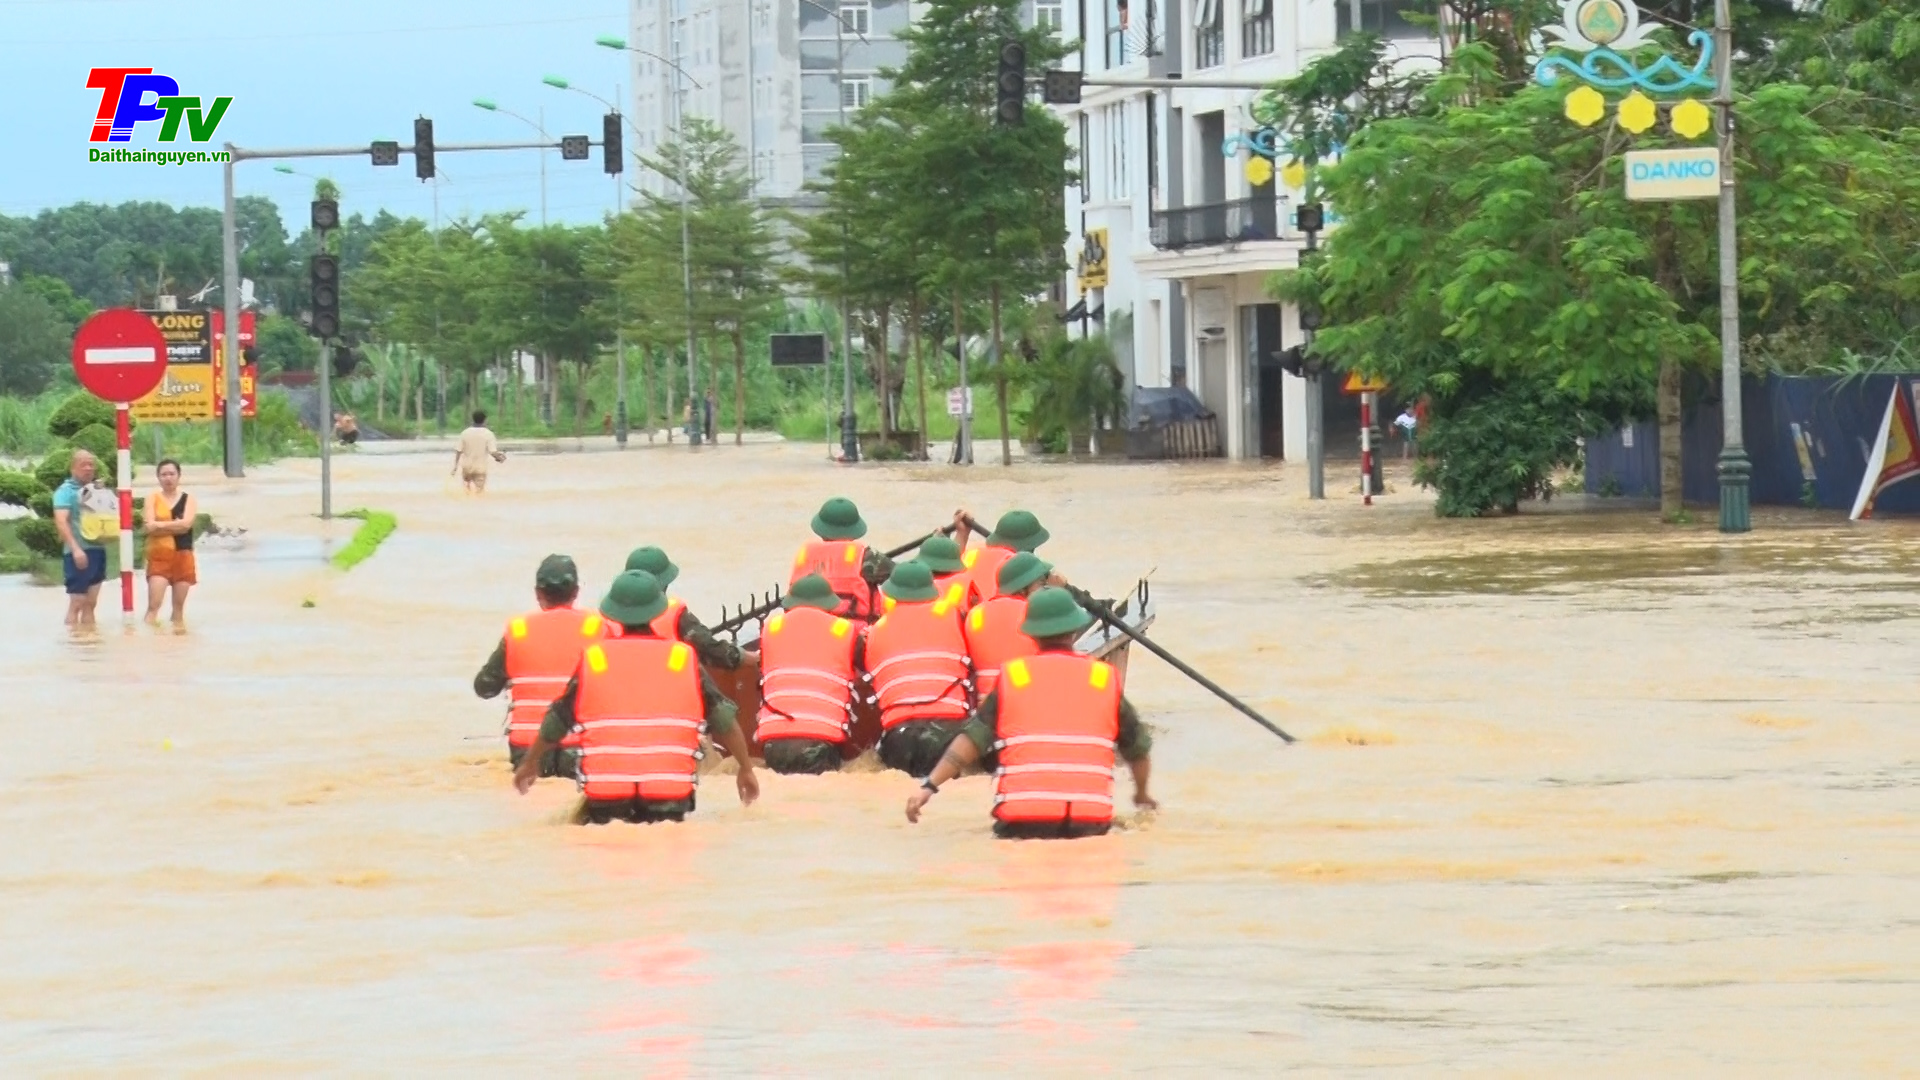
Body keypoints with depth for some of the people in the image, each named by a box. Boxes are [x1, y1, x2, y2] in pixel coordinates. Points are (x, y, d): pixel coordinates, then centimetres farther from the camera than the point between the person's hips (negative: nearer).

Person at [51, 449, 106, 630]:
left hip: (97, 549, 8)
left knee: (91, 602, 10)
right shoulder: (66, 490, -6)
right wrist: (75, 548, -27)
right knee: (77, 602, -8)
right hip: (78, 552, -8)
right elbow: (61, 521, -18)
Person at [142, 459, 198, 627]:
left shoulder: (188, 500, 5)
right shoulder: (153, 499, 3)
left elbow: (186, 524, -12)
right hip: (159, 556, -2)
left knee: (179, 605, 9)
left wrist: (161, 525, -13)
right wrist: (175, 525, -13)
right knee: (153, 605, -12)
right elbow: (150, 527, -11)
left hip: (182, 556, 2)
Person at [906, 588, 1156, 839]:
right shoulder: (1106, 680, 10)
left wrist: (929, 785, 0)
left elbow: (972, 739, -1)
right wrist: (1142, 795, 39)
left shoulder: (1012, 678, 7)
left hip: (1024, 822, 0)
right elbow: (1138, 749, 20)